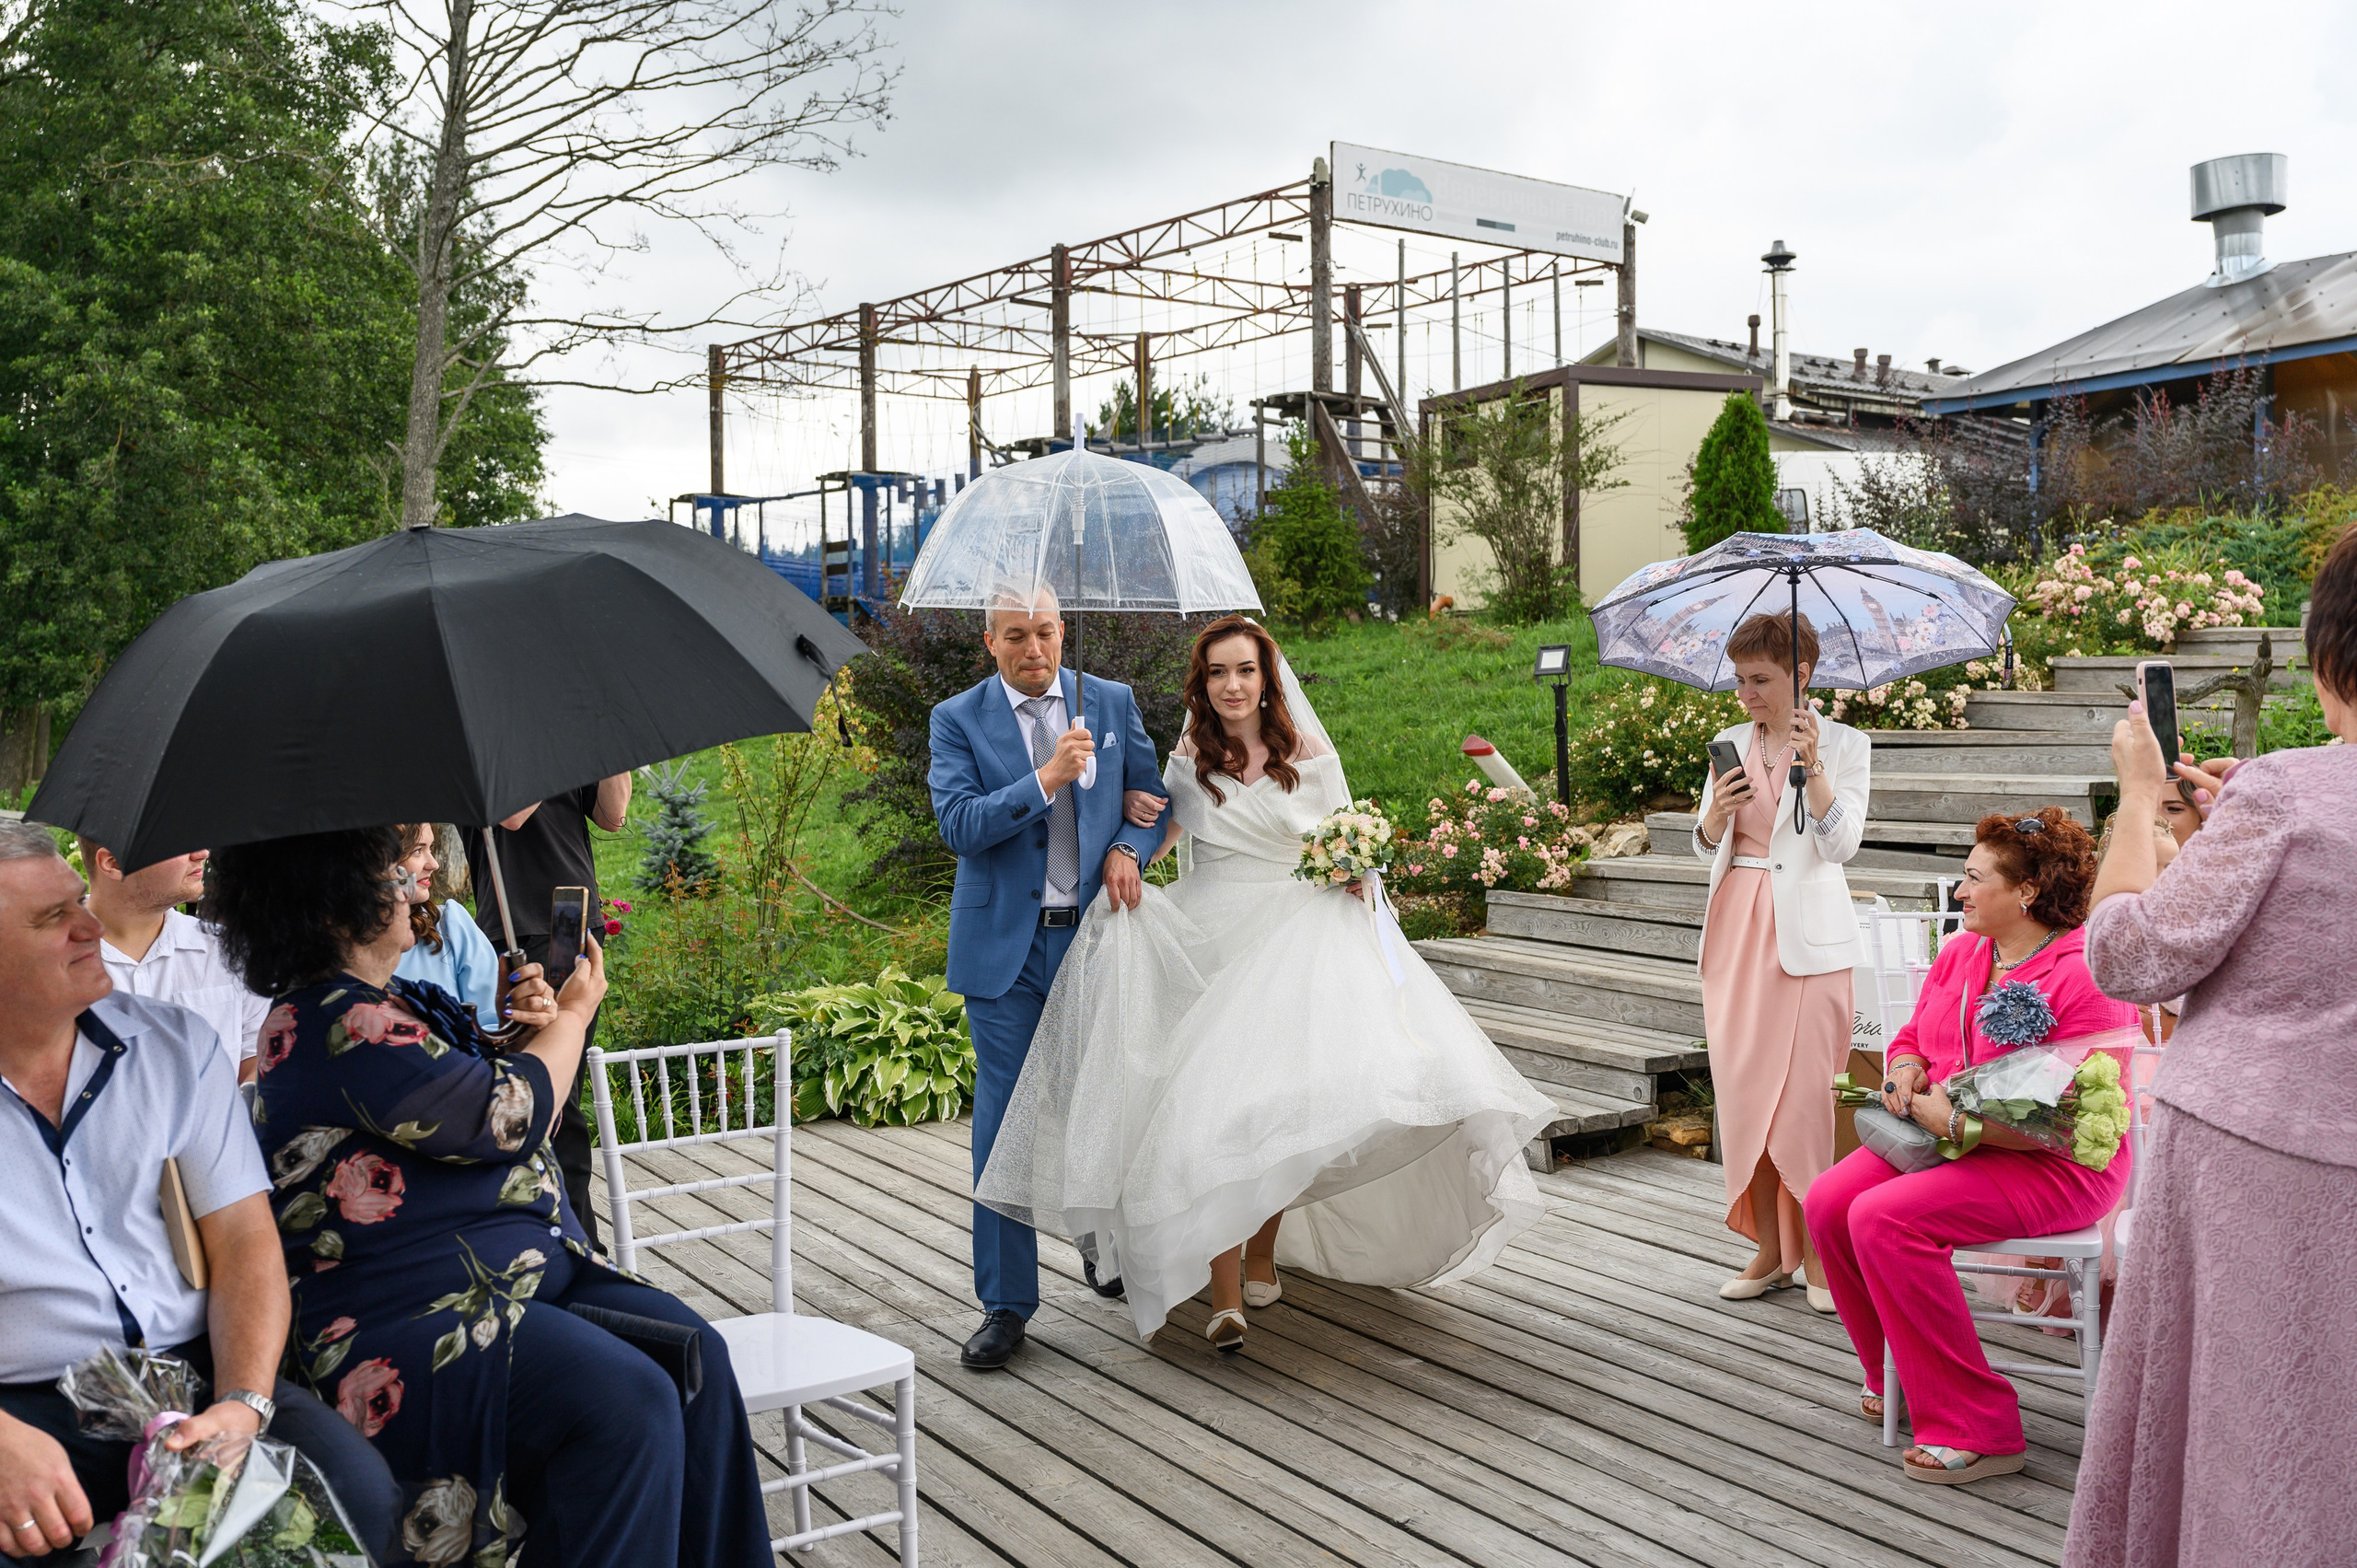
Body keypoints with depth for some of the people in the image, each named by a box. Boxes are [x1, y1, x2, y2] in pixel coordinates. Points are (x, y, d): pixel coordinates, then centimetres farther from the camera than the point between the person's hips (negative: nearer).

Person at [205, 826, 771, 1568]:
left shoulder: (389, 1003, 16)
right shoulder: (335, 1023, -16)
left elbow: (473, 1112, 25)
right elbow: (508, 1118, -15)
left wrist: (530, 1033, 5)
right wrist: (573, 1015, 3)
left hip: (528, 1271, 10)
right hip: (406, 1313, -10)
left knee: (695, 1353, -10)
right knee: (628, 1401, -29)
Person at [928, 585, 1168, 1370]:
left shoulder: (1112, 703, 5)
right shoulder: (958, 719, -2)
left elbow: (1153, 794, 12)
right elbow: (959, 826, -13)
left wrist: (1128, 849, -8)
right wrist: (1045, 780, -24)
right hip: (1005, 945, -2)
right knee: (1005, 1120, -1)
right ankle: (1006, 1305, 9)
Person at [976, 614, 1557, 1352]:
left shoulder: (1313, 758, 4)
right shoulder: (1188, 763, 6)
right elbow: (1151, 843, 16)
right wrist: (1133, 819, -5)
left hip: (1297, 941, 0)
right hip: (1208, 947, 0)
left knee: (1279, 1106, -4)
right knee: (1215, 1106, -9)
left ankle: (1263, 1251, 21)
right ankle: (1225, 1295, -8)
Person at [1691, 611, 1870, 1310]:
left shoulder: (1843, 745, 0)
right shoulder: (1731, 743, 12)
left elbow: (1843, 844, -12)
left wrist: (1813, 768, -23)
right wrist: (1715, 814, -8)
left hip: (1806, 936, -5)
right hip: (1737, 929, 5)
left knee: (1806, 1093, -6)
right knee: (1743, 1090, 5)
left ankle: (1817, 1253, 5)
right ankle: (1771, 1250, 15)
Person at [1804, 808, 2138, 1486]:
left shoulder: (2083, 977, -17)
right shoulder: (1961, 953, 9)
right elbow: (1912, 1037, 20)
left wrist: (1958, 1121, -23)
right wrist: (1904, 1072, -4)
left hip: (2054, 1168, -8)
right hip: (1948, 1142, 8)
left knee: (1885, 1218, -28)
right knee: (1829, 1200, -13)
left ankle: (1976, 1429, -17)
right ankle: (1896, 1376, 10)